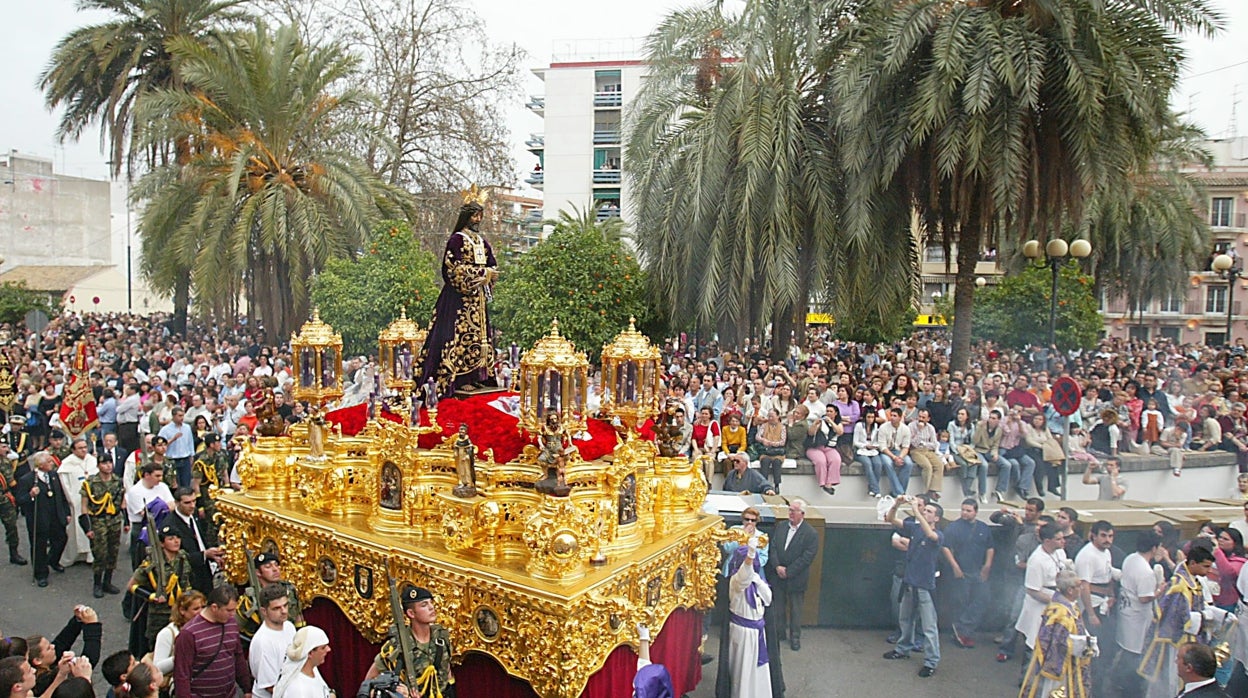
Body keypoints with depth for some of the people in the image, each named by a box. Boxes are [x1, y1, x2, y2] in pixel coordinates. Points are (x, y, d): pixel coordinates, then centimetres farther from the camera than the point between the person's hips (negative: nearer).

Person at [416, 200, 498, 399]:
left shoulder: (482, 241, 16)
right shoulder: (457, 239, -6)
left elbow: (493, 266, 15)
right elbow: (456, 268, -15)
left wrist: (489, 274, -7)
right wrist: (482, 273, -15)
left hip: (478, 296, 7)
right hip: (460, 295, -7)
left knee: (479, 333, 7)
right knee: (462, 334, -8)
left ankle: (477, 376, 12)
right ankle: (460, 379, -6)